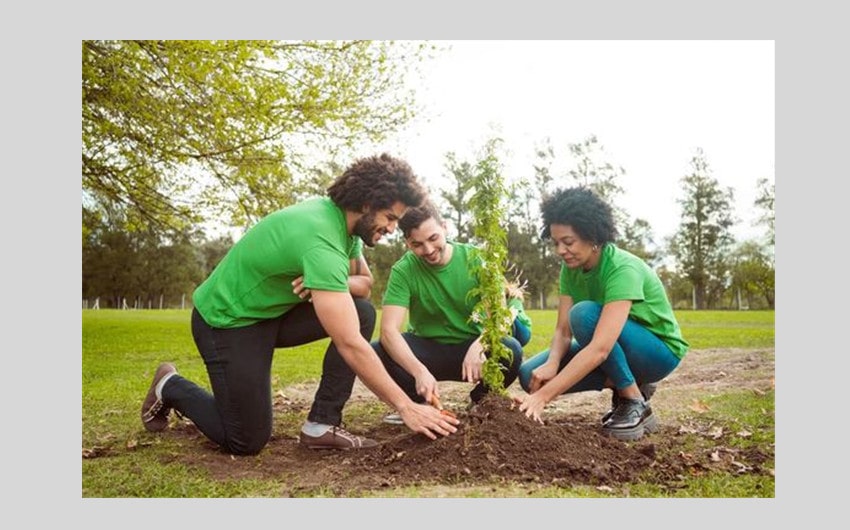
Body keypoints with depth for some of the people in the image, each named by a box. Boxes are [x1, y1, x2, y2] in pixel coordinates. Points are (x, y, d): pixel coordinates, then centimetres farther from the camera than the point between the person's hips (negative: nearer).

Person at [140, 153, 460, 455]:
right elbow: (350, 345, -36)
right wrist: (405, 406, -31)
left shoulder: (343, 218, -6)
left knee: (362, 313, -11)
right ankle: (170, 388, 20)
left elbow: (365, 283, 6)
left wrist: (328, 285, -19)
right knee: (247, 442, -5)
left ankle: (321, 426, -5)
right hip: (226, 319, -8)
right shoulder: (320, 240, -33)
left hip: (274, 312, 8)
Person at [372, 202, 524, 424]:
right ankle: (417, 403, 1)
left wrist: (480, 345, -38)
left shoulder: (474, 258, -11)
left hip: (472, 346, 0)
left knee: (511, 351, -31)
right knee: (376, 353, -28)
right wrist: (419, 370, -42)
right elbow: (389, 330, -25)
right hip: (426, 348, 0)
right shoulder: (403, 271, -14)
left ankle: (480, 399, 1)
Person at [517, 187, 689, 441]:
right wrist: (552, 363, -32)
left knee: (585, 313, -34)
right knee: (531, 374, -12)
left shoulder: (622, 269, -30)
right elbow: (563, 330, -9)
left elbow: (600, 349, -41)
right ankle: (626, 385, 3)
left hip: (659, 351, -7)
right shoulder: (571, 269, -7)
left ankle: (636, 404, -16)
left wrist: (543, 395, -45)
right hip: (611, 350, 7)